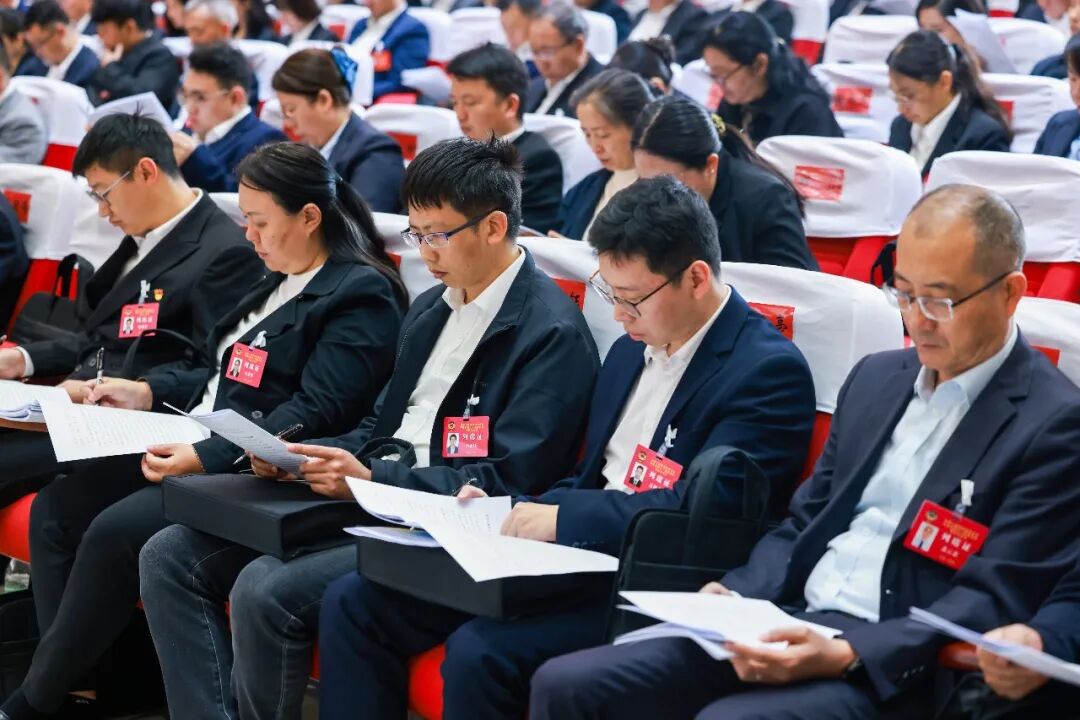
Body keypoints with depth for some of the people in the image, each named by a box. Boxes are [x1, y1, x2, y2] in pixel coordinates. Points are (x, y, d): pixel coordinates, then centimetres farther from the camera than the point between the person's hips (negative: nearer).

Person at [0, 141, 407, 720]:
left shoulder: (361, 294, -11)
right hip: (199, 448, 10)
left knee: (114, 532, -25)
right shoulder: (276, 281, 17)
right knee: (56, 509, -5)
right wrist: (149, 391, 8)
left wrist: (207, 457, -25)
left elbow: (314, 415, -20)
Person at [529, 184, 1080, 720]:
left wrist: (844, 656, -23)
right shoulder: (876, 377, 16)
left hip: (893, 667, -7)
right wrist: (735, 595, 0)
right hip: (785, 626, 7)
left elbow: (992, 601, -13)